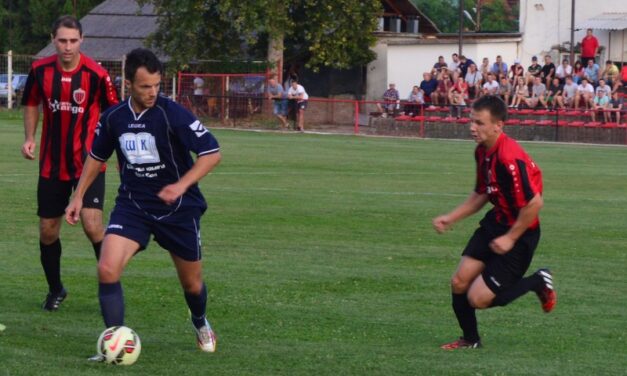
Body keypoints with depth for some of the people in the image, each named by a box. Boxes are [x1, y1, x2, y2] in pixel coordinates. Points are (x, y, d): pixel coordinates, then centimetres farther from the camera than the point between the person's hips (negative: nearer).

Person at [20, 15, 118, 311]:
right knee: (48, 229, 8)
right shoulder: (40, 70, -4)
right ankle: (55, 289, 30)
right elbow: (31, 104, 13)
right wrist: (29, 138, 1)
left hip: (88, 162, -4)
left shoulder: (96, 74, -15)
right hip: (52, 164, 4)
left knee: (92, 225, -17)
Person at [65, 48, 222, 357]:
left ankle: (200, 323, 48)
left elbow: (212, 153, -18)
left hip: (179, 209, -2)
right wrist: (78, 196, 12)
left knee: (192, 284, 12)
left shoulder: (173, 114, -18)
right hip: (132, 205, 2)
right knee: (107, 269, -20)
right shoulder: (114, 117, -4)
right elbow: (96, 156, 15)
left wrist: (182, 185, -30)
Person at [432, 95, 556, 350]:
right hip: (495, 222, 8)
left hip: (519, 233, -8)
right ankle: (470, 340, 27)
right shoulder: (482, 152, 2)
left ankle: (539, 282, 13)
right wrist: (450, 218, 10)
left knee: (478, 298, -8)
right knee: (459, 283, 4)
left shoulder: (510, 159, -29)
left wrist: (510, 238, -19)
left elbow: (534, 203, -27)